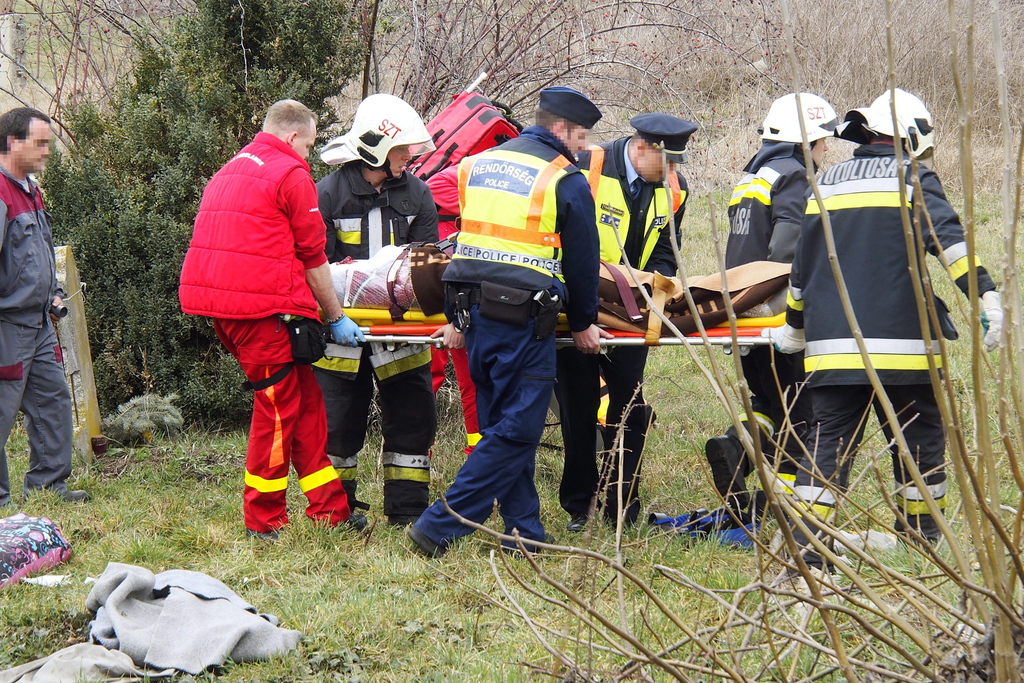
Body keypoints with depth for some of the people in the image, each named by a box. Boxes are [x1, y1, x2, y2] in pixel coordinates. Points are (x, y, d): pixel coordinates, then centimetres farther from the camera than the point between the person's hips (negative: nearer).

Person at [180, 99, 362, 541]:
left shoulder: (229, 171, 24)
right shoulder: (291, 173, -3)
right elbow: (313, 256, -2)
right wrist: (336, 317, 6)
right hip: (261, 305, -9)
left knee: (305, 401, 13)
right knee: (278, 406, -1)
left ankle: (329, 507, 16)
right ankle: (263, 521, 4)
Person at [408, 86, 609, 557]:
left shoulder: (478, 165, 15)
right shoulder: (566, 181, -4)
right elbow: (581, 262, 1)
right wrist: (583, 324, 15)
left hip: (472, 310, 7)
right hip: (523, 320, -7)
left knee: (501, 425, 14)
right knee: (516, 431, -3)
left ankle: (524, 531, 16)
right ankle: (440, 527, -8)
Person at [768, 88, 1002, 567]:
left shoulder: (825, 184, 17)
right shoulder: (913, 178, 2)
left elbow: (802, 266, 22)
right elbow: (947, 237, -14)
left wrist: (795, 325, 33)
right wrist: (985, 295, -20)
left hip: (833, 344, 4)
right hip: (900, 342, -4)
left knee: (829, 441, 3)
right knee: (919, 437, 10)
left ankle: (804, 543, -8)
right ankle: (921, 540, 18)